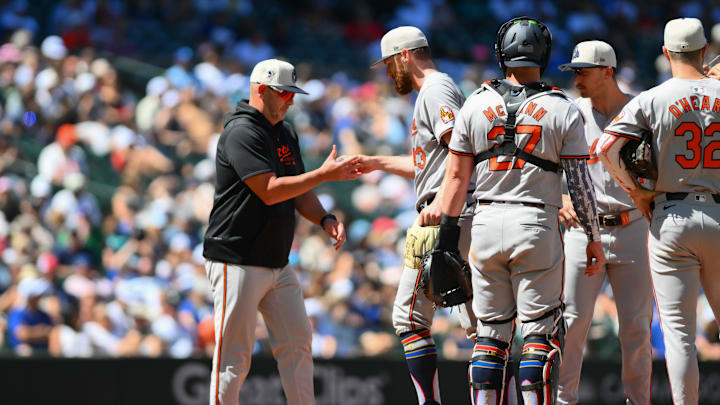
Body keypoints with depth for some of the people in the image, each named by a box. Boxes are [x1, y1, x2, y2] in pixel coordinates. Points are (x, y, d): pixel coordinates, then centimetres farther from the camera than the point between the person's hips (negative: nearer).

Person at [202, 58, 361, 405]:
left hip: (277, 263, 9)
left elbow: (298, 190, 17)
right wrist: (325, 174, -21)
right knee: (233, 356, -7)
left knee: (297, 342, 7)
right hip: (237, 262, -9)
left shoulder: (286, 133, 15)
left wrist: (324, 219, -3)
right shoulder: (241, 132, -14)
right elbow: (269, 191, -22)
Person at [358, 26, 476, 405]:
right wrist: (377, 163, 37)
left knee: (410, 315, -8)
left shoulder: (435, 90, -8)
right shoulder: (447, 90, 24)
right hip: (468, 220, 10)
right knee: (477, 321, 9)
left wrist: (441, 202, -29)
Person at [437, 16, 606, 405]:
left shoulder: (476, 105, 2)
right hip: (538, 225, -3)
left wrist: (447, 231, 12)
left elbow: (457, 176, 4)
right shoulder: (563, 110, -4)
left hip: (487, 222, 3)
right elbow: (580, 183, -4)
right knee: (540, 333, 2)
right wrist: (594, 239, 5)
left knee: (491, 333, 9)